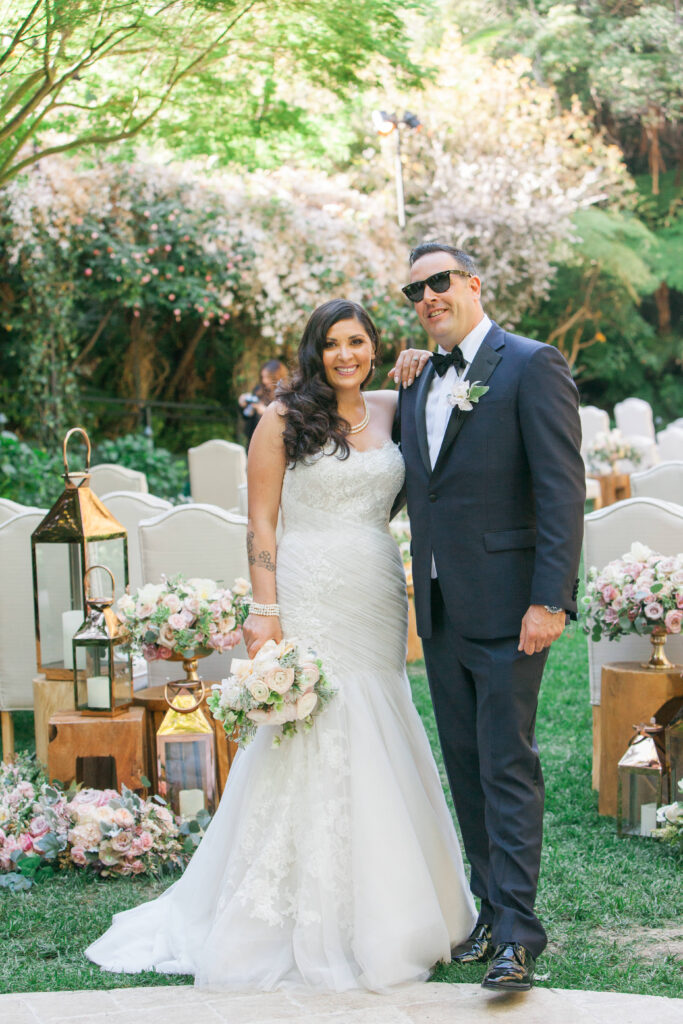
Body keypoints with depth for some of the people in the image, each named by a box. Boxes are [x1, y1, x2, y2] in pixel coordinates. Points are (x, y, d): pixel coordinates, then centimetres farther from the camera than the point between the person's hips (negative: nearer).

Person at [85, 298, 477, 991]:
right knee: (311, 747, -4)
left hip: (380, 602, 5)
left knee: (377, 746, 8)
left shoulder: (391, 409, 10)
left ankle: (379, 913, 20)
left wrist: (427, 369, 7)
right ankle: (311, 924, 6)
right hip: (311, 601, -5)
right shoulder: (284, 419, -2)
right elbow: (260, 521, -4)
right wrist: (264, 610, -13)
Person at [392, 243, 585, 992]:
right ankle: (492, 909, 21)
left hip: (505, 607, -7)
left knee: (507, 768, -6)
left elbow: (562, 489, -13)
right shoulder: (418, 387, 16)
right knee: (466, 768, 12)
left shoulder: (531, 366, -7)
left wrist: (549, 599, -19)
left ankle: (517, 933, -1)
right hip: (440, 611, 7)